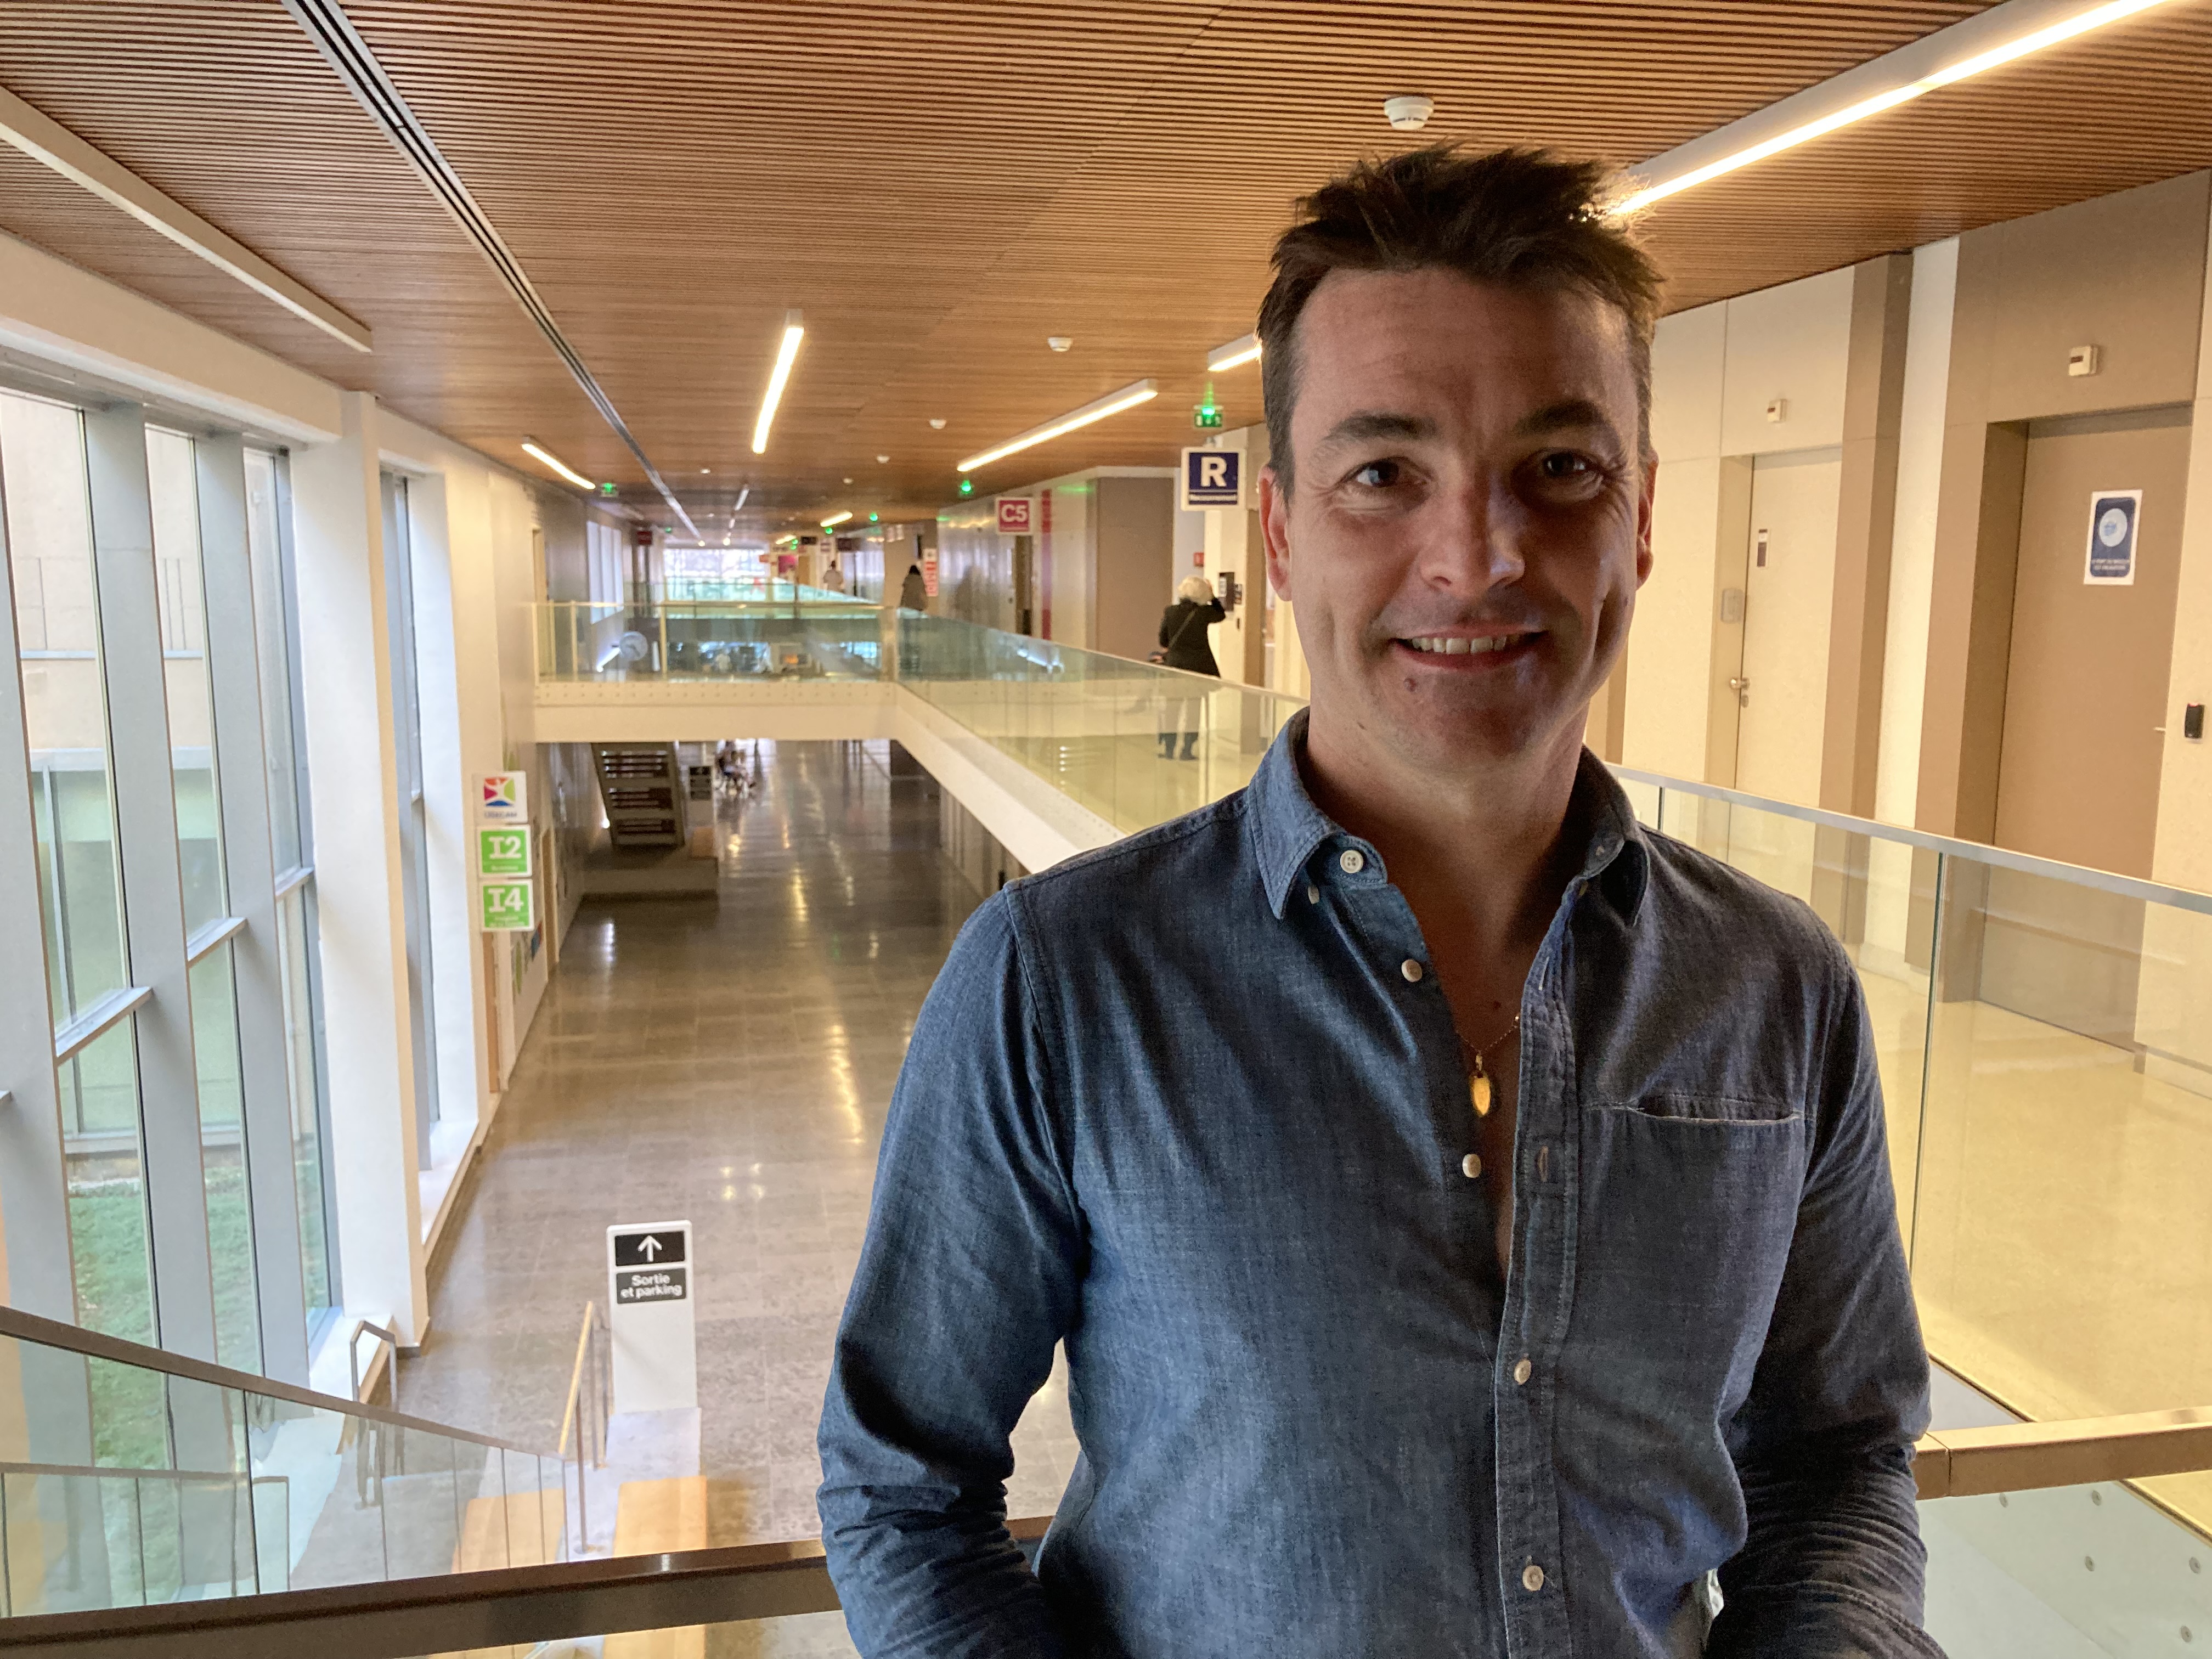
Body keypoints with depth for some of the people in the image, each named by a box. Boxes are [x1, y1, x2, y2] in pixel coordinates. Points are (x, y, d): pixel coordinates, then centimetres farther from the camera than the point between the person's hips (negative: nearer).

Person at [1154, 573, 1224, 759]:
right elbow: (1221, 615, 15)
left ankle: (1169, 749, 12)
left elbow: (1163, 641, 6)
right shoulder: (1203, 612, -8)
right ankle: (1187, 750, 7)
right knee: (1194, 710, 6)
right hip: (1199, 666, -1)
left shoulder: (1170, 612, -5)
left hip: (1175, 666, 1)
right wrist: (1212, 596, 21)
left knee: (1172, 709, 10)